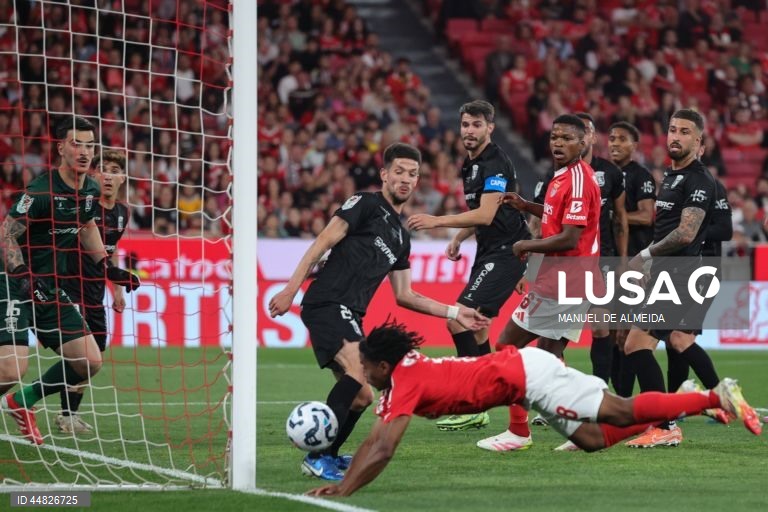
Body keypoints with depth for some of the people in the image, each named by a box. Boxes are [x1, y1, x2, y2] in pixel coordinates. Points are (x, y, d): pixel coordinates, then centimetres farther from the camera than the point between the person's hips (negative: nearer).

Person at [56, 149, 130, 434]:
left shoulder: (121, 213, 8)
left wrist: (117, 288, 25)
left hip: (95, 291, 8)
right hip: (70, 287, -8)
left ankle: (71, 412, 20)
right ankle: (67, 415, -6)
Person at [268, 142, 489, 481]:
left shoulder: (401, 238, 24)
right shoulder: (366, 204, 0)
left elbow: (403, 295, 27)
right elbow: (323, 243, -7)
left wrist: (454, 312, 22)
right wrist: (290, 289, -15)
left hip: (348, 316, 9)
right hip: (327, 303, -9)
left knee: (361, 396, 10)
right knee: (360, 371, -27)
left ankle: (327, 455, 26)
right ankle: (317, 457, -27)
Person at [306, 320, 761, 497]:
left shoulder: (405, 383, -14)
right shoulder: (404, 374, 12)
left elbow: (384, 450, -22)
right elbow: (374, 440, 17)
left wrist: (344, 492, -19)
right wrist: (342, 480, 10)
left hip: (526, 375, -8)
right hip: (520, 368, 8)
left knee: (620, 413, -9)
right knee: (593, 439, 11)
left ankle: (718, 396, -7)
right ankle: (677, 407, 16)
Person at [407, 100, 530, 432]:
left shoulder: (496, 163, -15)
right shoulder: (470, 165, 15)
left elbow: (485, 215, -25)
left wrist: (437, 221, -27)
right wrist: (458, 239, 16)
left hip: (505, 252, -10)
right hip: (488, 254, 10)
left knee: (458, 319, -17)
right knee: (475, 328, 10)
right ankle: (479, 406, 17)